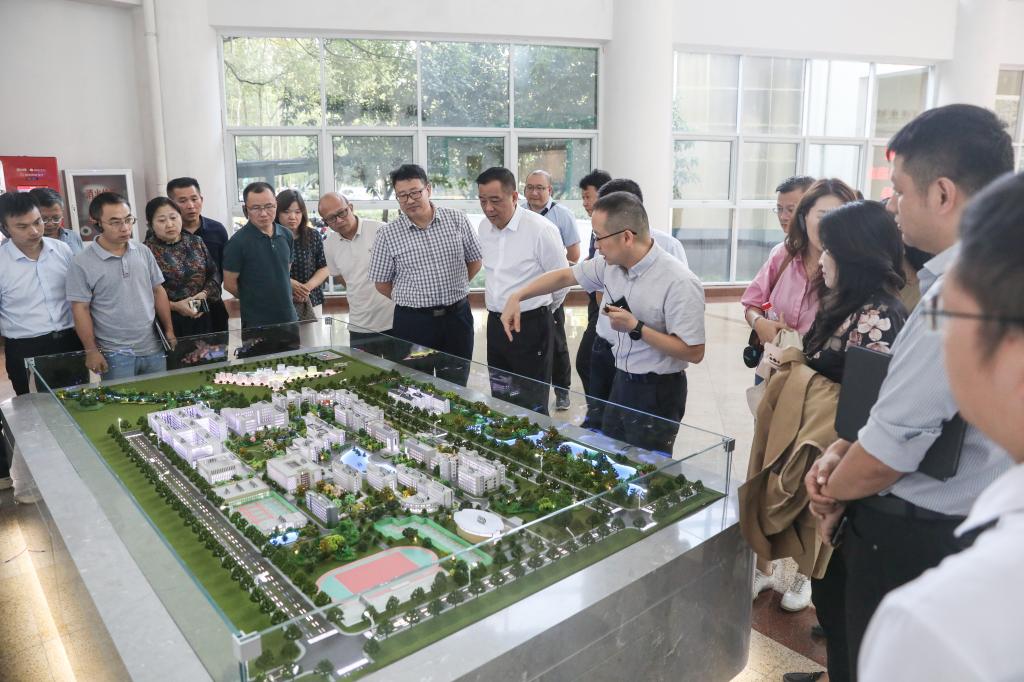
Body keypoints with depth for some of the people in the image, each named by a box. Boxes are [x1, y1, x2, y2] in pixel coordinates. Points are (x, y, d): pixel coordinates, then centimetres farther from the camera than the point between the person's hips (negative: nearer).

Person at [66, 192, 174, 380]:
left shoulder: (144, 252, 4)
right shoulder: (82, 264, -9)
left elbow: (158, 291, 10)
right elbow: (80, 309, -7)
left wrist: (169, 331, 8)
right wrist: (91, 351, -8)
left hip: (153, 348, 4)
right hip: (115, 354, -4)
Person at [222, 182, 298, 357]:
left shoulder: (286, 235, 4)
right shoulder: (238, 242, -13)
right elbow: (230, 284, -6)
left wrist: (281, 297, 10)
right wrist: (253, 299, 6)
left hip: (289, 321, 5)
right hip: (256, 326, -5)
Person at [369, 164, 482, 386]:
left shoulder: (457, 220, 0)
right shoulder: (388, 234, -3)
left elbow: (475, 261, 10)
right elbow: (381, 283, 4)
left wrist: (453, 289, 8)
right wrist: (410, 300, 4)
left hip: (457, 316, 1)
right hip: (413, 321, -1)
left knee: (456, 387, 13)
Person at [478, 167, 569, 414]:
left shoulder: (541, 229, -17)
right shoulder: (484, 227, 5)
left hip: (531, 326, -7)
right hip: (495, 323, 7)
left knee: (532, 405, 1)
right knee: (500, 399, 16)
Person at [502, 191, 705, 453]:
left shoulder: (679, 282, -25)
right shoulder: (610, 265, -3)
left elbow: (694, 352, -22)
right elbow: (564, 276, 12)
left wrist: (636, 328, -25)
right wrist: (516, 297, 4)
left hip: (657, 392, -7)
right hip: (621, 382, 7)